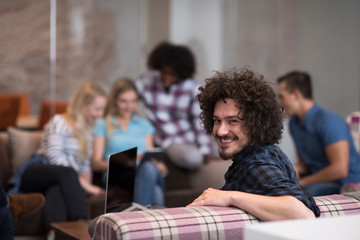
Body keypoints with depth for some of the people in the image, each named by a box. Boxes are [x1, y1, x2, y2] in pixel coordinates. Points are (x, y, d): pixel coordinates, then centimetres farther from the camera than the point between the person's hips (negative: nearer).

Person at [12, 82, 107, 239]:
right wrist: (85, 185, -18)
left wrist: (87, 185, -4)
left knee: (57, 191, -37)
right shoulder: (59, 122, 1)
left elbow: (85, 166, 21)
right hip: (36, 174, -4)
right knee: (67, 173, -39)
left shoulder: (87, 130, 24)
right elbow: (55, 157, -13)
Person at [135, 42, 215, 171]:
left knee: (194, 159, -35)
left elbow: (201, 122, -4)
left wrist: (205, 153, -10)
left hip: (182, 143, 0)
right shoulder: (145, 81, -2)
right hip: (153, 140, 0)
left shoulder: (193, 89, -5)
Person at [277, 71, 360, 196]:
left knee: (310, 191, -37)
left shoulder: (328, 121, -17)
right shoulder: (294, 122, 10)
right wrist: (294, 168, -5)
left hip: (349, 186, -8)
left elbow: (340, 169, -24)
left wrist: (303, 182, -15)